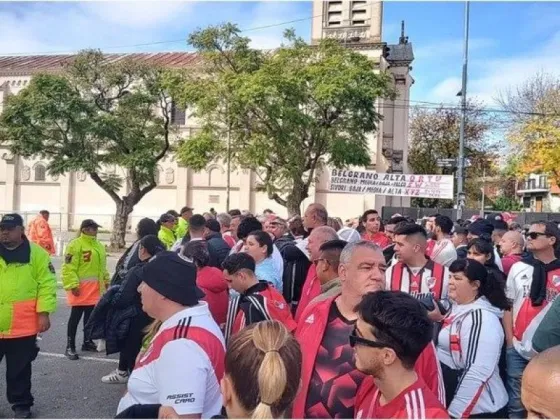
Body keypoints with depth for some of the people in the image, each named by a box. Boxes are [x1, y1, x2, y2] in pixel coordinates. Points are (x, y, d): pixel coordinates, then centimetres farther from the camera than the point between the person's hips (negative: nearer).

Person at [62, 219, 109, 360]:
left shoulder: (99, 246, 13)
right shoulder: (75, 244, -13)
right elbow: (69, 267, -17)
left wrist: (106, 280, 19)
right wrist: (73, 285, -21)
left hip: (95, 288, 8)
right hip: (80, 288, -8)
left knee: (90, 315, 16)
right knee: (76, 316, -1)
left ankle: (87, 342, 29)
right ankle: (70, 346, 7)